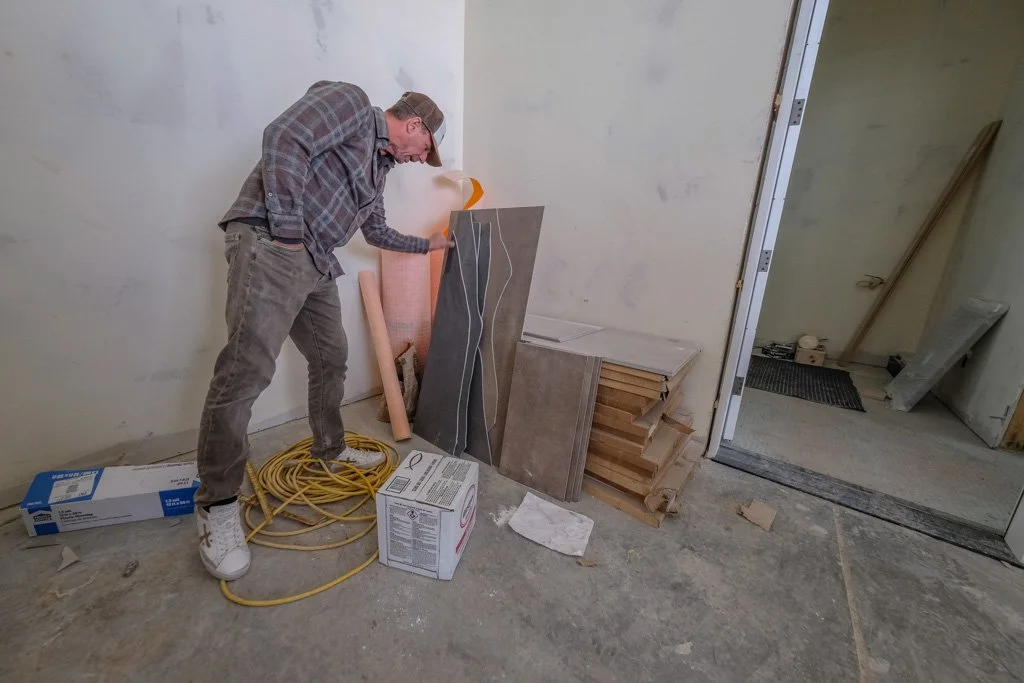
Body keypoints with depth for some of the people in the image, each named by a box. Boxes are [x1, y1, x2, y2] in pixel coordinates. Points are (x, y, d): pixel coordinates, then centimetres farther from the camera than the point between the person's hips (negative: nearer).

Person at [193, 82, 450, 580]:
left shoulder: (379, 166, 25)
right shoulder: (350, 102, 1)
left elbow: (377, 231, 34)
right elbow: (284, 139, -15)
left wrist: (426, 245, 41)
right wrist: (287, 228, -19)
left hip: (315, 263, 10)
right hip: (269, 245, -10)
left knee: (331, 357, 13)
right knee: (246, 370, -13)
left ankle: (330, 449, 31)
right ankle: (217, 505, 0)